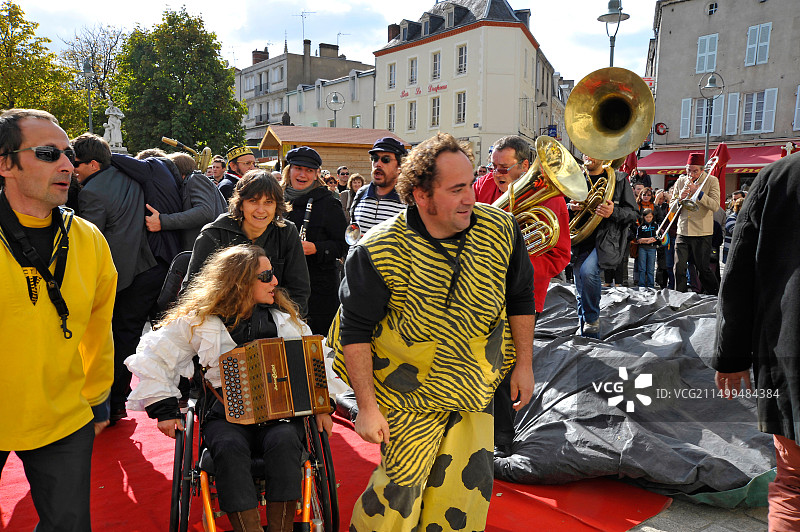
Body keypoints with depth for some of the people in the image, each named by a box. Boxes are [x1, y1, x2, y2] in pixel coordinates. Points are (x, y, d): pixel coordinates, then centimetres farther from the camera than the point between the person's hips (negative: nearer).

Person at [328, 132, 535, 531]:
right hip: (410, 392, -4)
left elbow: (520, 299, 4)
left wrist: (524, 365, 6)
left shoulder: (500, 229, -11)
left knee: (470, 480, 10)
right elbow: (356, 332, -14)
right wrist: (367, 407, -13)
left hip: (475, 386, 4)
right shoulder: (379, 253, -22)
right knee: (403, 482, 3)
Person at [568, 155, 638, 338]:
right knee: (582, 294, 6)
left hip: (607, 239, -4)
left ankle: (593, 319, -10)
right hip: (580, 242, 4)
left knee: (588, 270, -31)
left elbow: (633, 213, 1)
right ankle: (590, 338, 22)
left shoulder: (619, 180, 3)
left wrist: (613, 212, -20)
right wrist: (570, 207, -5)